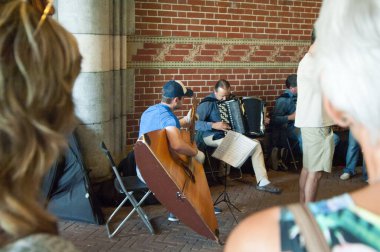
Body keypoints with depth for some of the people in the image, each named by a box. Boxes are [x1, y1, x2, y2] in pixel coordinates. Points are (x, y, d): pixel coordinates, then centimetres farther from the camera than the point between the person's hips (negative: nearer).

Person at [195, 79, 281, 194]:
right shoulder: (208, 103, -11)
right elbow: (195, 123, -20)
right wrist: (213, 125, -29)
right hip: (213, 137, -7)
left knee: (256, 144, -13)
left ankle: (263, 182, -13)